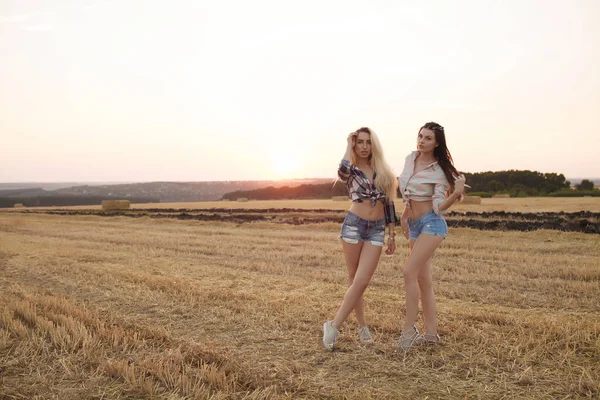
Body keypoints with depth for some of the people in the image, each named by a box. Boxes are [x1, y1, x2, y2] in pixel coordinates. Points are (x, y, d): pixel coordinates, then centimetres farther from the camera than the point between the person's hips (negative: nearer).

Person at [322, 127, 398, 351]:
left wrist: (392, 234, 9)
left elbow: (389, 202, 12)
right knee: (354, 279, 5)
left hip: (377, 229, 2)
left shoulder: (382, 170, 10)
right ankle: (363, 326, 20)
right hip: (354, 225, -2)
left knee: (362, 281, -9)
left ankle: (334, 326, 0)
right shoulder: (350, 170, 1)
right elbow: (343, 171, -27)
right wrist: (349, 147, -11)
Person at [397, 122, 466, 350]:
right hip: (414, 224, 7)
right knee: (423, 277, 7)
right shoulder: (410, 159, 7)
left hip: (431, 223, -7)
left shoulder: (439, 171, -11)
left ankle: (409, 329, -8)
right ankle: (431, 333, 14)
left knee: (409, 271, -17)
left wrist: (456, 193, -29)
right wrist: (405, 214, 24)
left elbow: (439, 208, -14)